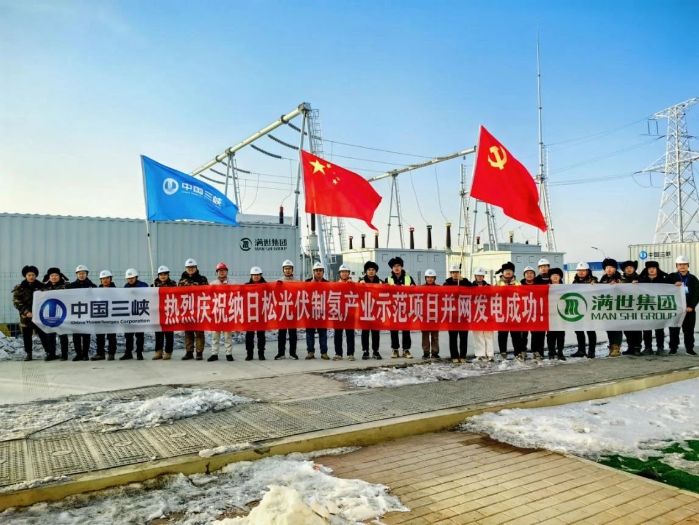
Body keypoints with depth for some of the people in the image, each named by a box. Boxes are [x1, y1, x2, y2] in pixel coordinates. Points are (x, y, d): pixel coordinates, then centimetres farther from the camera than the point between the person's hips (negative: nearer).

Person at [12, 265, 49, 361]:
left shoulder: (41, 286, 6)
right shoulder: (19, 288, 4)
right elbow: (16, 302, -2)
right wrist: (26, 312, -13)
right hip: (26, 316, 1)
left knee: (43, 335, -4)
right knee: (27, 336, 6)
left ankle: (49, 353, -1)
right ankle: (28, 354, 18)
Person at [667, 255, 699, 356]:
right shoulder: (671, 277, 4)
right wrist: (674, 286, -20)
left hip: (689, 309, 1)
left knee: (689, 330, 6)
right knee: (674, 330, 3)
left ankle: (689, 348, 14)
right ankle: (673, 348, 10)